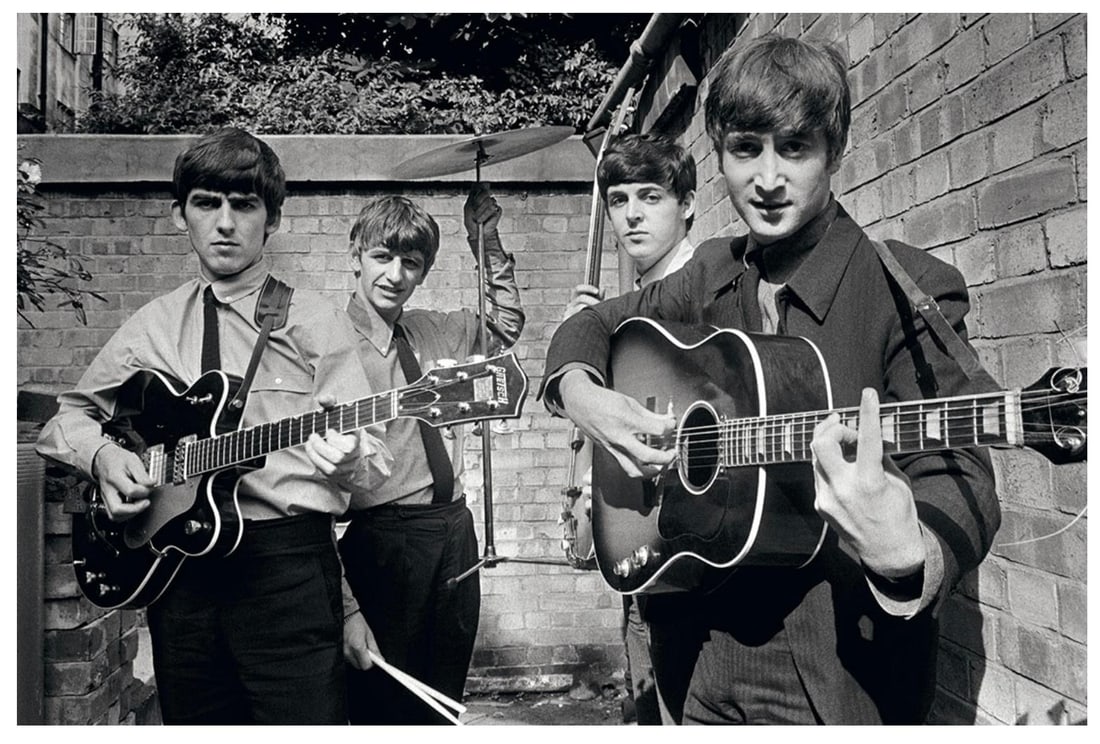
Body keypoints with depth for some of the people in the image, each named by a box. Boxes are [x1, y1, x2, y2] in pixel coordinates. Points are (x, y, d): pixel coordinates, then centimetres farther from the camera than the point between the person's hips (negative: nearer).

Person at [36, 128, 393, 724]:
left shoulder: (314, 322, 1)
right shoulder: (153, 327, 11)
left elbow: (372, 461, -4)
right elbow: (64, 419, 20)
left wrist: (347, 458, -27)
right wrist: (101, 453, -2)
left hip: (287, 559, -3)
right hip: (177, 566, 4)